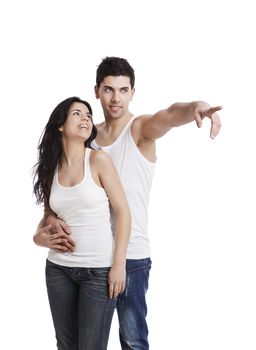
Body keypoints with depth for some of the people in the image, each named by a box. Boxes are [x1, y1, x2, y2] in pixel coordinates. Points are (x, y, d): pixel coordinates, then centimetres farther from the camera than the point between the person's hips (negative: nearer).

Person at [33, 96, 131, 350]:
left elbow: (122, 212, -7)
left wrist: (119, 265, -12)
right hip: (59, 268, 4)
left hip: (99, 269, -4)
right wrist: (39, 237, -3)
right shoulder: (51, 167, 6)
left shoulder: (98, 160, -6)